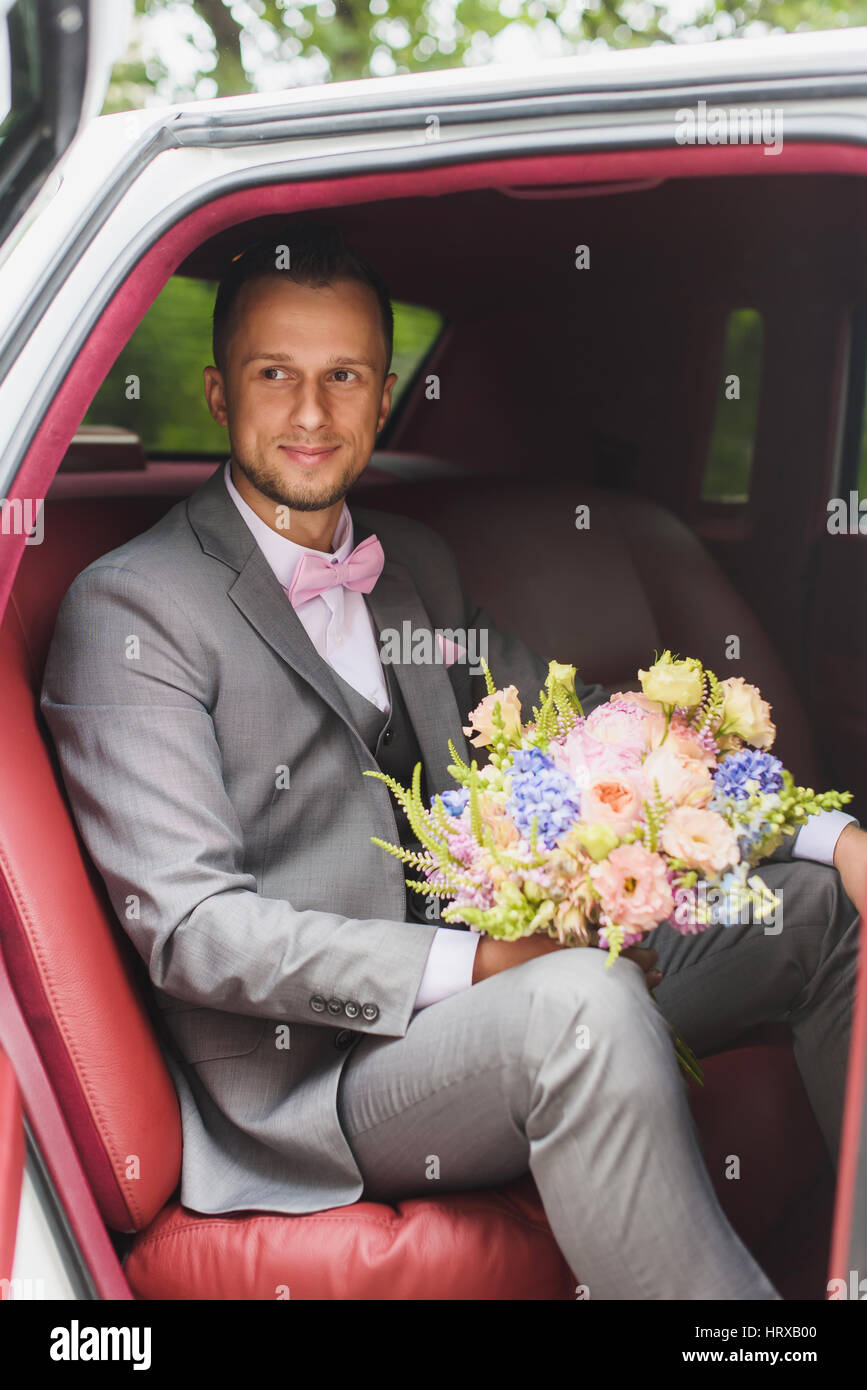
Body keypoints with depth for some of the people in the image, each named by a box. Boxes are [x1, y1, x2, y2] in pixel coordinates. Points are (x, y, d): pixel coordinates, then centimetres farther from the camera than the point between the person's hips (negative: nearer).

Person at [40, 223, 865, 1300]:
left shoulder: (417, 565, 16)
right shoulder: (130, 608, -9)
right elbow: (188, 926, -16)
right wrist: (470, 964, -27)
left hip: (498, 965, 8)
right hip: (310, 1069, -8)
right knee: (580, 1002, -36)